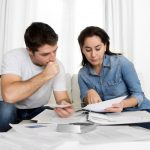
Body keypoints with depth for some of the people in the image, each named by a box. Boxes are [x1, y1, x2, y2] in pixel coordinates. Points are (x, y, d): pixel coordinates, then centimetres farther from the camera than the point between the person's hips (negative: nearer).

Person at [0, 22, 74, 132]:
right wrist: (45, 75, -34)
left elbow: (62, 98, -9)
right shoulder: (14, 57, -23)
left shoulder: (58, 65, -10)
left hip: (38, 111, 3)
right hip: (12, 110, -2)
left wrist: (65, 106, -34)